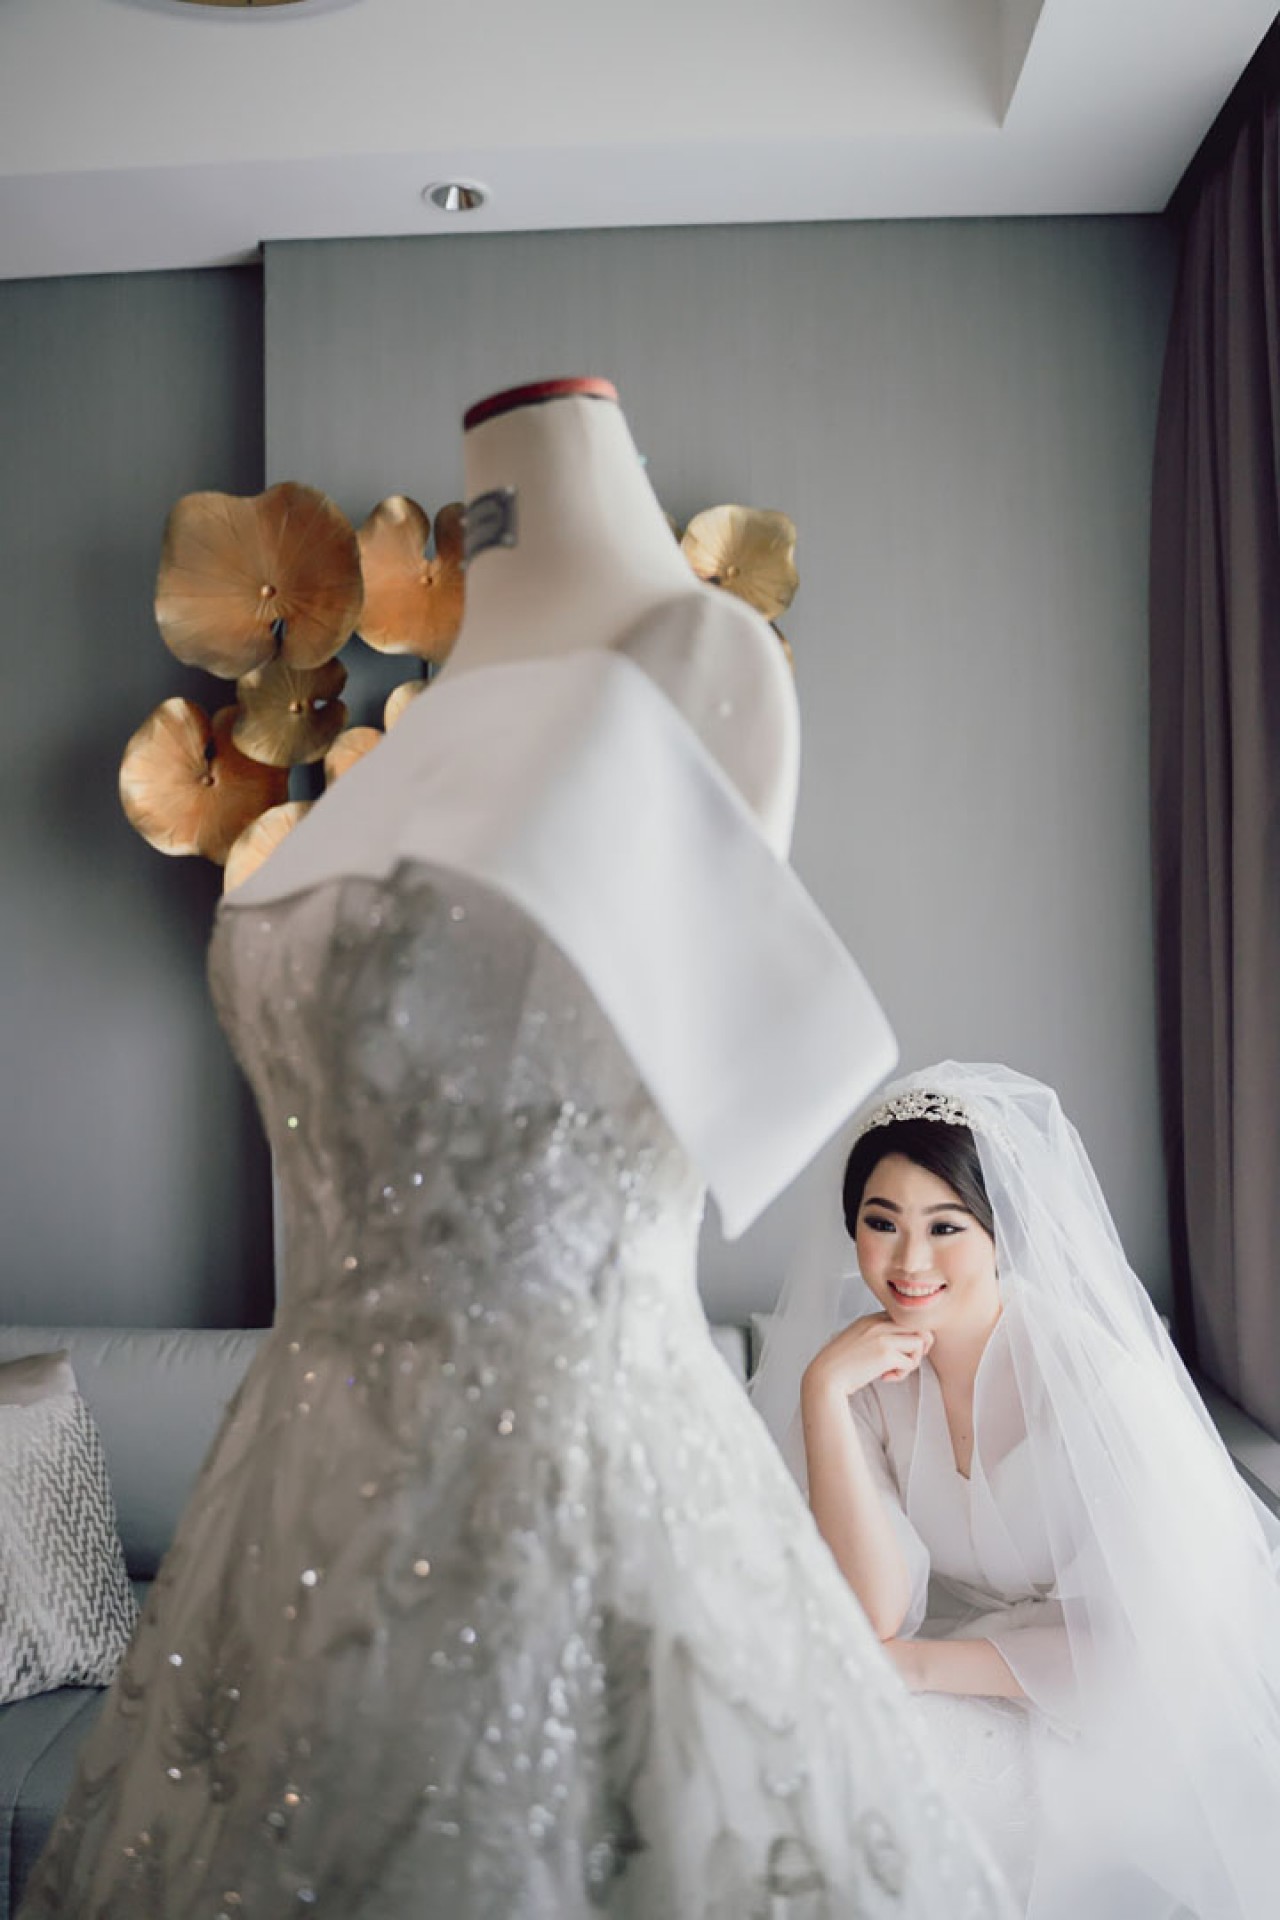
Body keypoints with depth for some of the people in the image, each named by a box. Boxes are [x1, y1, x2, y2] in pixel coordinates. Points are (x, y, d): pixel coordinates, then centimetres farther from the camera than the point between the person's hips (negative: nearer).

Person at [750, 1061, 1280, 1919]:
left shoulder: (1097, 1376, -27)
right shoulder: (864, 1360, -12)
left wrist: (919, 1665, -23)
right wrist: (821, 1393, -28)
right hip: (966, 1642, 5)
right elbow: (877, 1613, -19)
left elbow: (1143, 1652, -21)